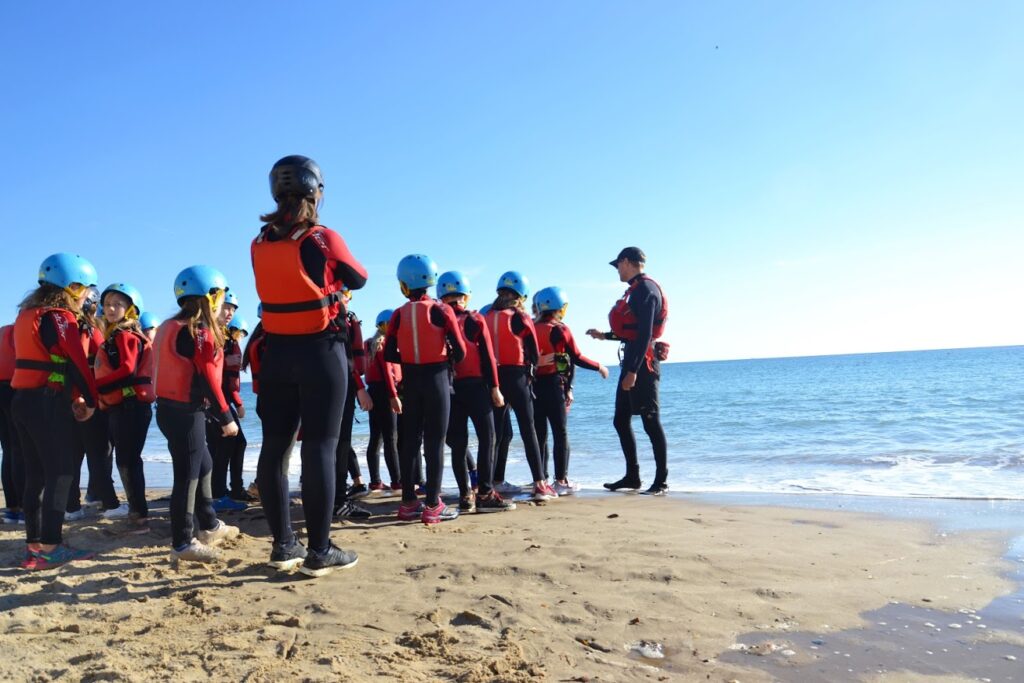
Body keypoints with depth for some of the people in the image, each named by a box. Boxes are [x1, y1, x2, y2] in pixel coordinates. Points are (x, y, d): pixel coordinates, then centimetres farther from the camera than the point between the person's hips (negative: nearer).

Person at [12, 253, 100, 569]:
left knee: (36, 474, 12)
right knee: (59, 474, -3)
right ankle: (49, 548, -2)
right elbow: (77, 364, -14)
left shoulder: (27, 314, 16)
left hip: (23, 399, 9)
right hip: (48, 402, -9)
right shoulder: (59, 317, -12)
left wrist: (75, 397, 9)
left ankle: (34, 545, 18)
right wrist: (90, 401, 0)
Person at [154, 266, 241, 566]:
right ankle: (183, 544, 4)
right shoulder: (199, 332, -15)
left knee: (203, 466, 21)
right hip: (185, 412, -10)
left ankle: (209, 526, 32)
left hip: (172, 408, 10)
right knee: (188, 476, -3)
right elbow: (206, 379, -19)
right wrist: (225, 417, -16)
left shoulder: (171, 327, 15)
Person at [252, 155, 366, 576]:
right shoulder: (324, 240, -9)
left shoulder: (260, 244, 4)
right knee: (319, 449, -1)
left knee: (275, 447, 10)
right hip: (321, 352, -5)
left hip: (276, 353, 5)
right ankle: (319, 552, 5)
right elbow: (359, 280, 5)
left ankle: (283, 545, 20)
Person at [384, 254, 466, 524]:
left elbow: (389, 355, 0)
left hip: (410, 381, 4)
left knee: (410, 440, 11)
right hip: (436, 378, -3)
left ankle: (408, 502, 17)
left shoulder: (398, 315, 1)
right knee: (435, 441, 1)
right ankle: (432, 506, 2)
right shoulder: (440, 310, -7)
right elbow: (460, 352, -9)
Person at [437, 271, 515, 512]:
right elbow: (487, 356, -3)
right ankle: (485, 494, -2)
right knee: (486, 439, 2)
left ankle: (465, 495, 8)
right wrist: (495, 388, 0)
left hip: (449, 388, 3)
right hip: (475, 385, -3)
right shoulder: (476, 320, -1)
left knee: (458, 443, 6)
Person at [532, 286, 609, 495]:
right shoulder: (560, 329, -5)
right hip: (554, 385, -5)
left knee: (539, 433, 10)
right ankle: (561, 480, 4)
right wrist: (599, 367, 10)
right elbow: (577, 358, -4)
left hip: (533, 384, 5)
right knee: (561, 433, 3)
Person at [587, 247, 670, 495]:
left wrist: (633, 371, -25)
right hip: (632, 362, 10)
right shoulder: (636, 289, 18)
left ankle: (661, 481, 1)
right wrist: (605, 335, 31)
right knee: (621, 421, 13)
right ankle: (632, 476, 21)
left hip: (643, 363, -10)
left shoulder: (645, 289, -12)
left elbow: (644, 334, -21)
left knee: (651, 423, -6)